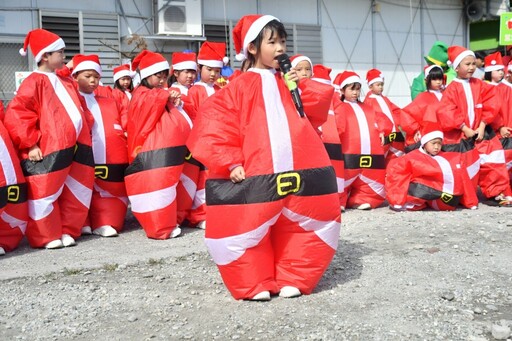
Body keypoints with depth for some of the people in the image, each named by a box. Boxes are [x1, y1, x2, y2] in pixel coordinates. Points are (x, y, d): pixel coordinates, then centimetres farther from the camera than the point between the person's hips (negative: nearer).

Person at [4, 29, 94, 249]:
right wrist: (30, 144, -16)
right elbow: (15, 114, -12)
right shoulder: (35, 82, -5)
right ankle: (46, 237, 15)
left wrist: (87, 131, 14)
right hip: (48, 150, -8)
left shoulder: (65, 82, 19)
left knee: (77, 191, 10)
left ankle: (67, 231, 23)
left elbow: (76, 110, 29)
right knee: (45, 193, 1)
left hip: (75, 147, 8)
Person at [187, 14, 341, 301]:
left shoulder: (291, 83, 17)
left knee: (315, 221, 8)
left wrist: (301, 88, -1)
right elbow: (213, 125, -5)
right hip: (255, 178, -4)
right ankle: (254, 285, 20)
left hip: (301, 174, 5)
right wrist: (231, 163, -14)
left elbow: (318, 111, 13)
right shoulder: (241, 87, 1)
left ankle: (293, 279, 22)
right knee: (247, 229, -1)